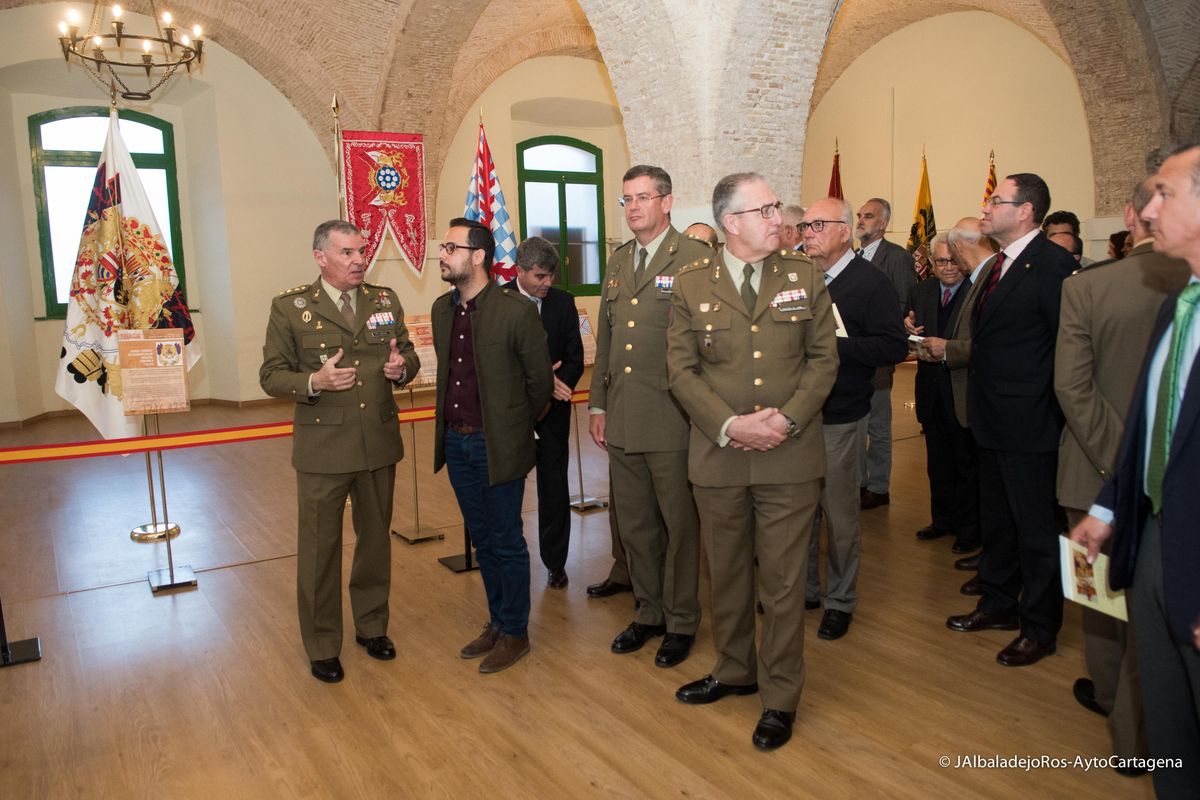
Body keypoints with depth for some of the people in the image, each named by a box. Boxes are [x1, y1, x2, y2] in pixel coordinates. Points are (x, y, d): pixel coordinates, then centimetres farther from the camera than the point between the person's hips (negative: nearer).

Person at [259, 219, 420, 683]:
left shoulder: (386, 300, 5)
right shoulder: (290, 308, -6)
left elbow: (408, 356, 12)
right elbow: (271, 376, -5)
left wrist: (402, 367, -11)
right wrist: (313, 382, -24)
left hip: (379, 444, 4)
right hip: (322, 451, -3)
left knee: (376, 539, 17)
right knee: (320, 548, 7)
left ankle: (372, 626, 37)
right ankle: (322, 646, 24)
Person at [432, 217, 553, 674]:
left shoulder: (516, 311, -15)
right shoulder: (441, 310, 6)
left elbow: (540, 378, -6)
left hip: (498, 445, -6)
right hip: (456, 442, 6)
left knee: (506, 543, 6)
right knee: (482, 541, 17)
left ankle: (514, 632, 22)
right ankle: (497, 622, 33)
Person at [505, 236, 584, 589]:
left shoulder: (563, 301, 1)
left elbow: (575, 358, 3)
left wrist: (556, 386, -17)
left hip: (553, 408, 2)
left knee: (554, 487, 5)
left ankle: (555, 562, 19)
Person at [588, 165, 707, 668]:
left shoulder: (697, 259, -7)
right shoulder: (617, 262, 14)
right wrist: (597, 405, 14)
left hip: (672, 419, -6)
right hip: (622, 420, 7)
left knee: (680, 526, 8)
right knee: (634, 526, 16)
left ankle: (681, 622, 25)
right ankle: (649, 612, 34)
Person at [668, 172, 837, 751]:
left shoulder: (804, 276, 3)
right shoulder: (691, 283, 1)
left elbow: (824, 357, 2)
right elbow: (681, 368, -2)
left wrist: (786, 419, -13)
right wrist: (729, 425, -15)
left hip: (790, 458, 0)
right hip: (718, 457, 1)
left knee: (783, 582, 6)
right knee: (727, 574, 16)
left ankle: (780, 698, 24)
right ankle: (734, 671, 38)